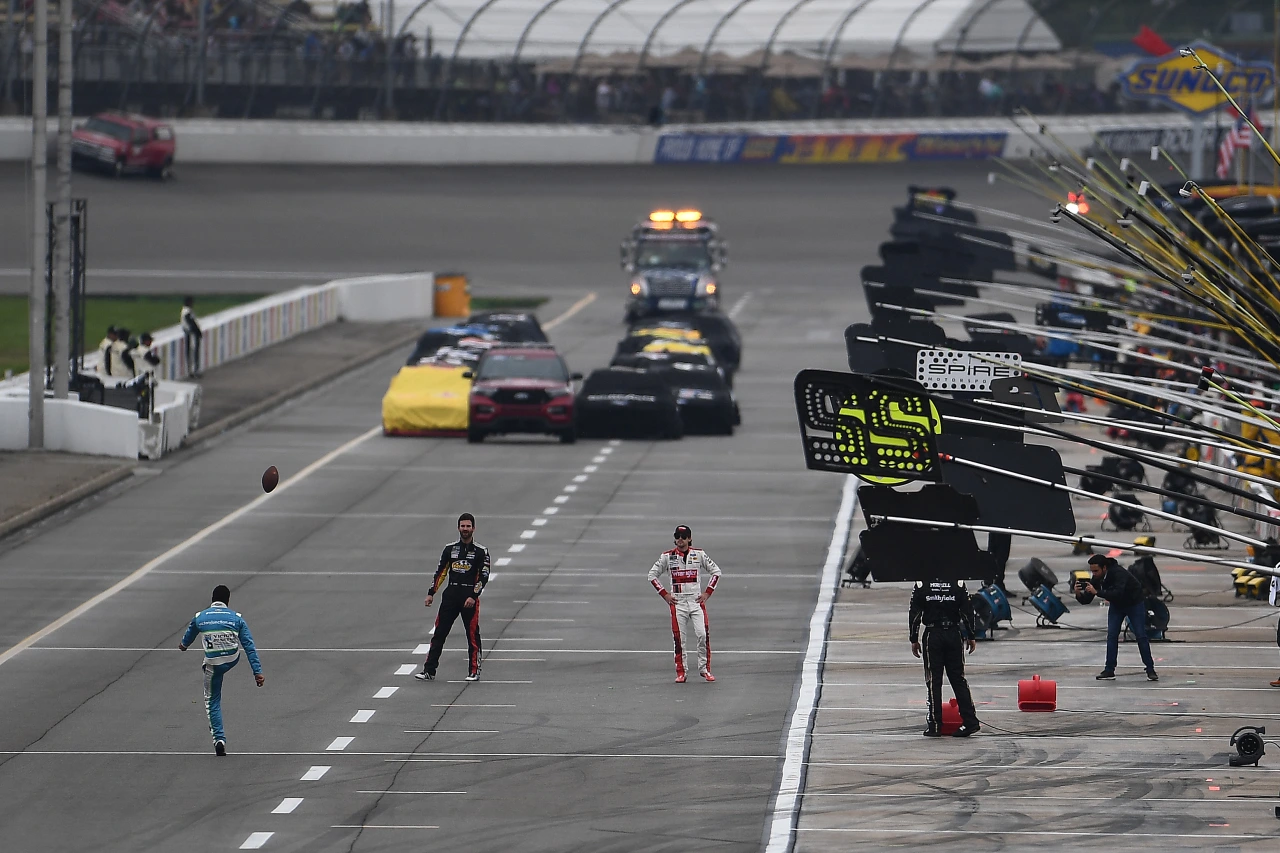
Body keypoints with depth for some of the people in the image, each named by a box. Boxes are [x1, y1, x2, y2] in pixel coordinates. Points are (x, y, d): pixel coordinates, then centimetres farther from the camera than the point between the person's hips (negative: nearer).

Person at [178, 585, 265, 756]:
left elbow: (188, 636, 20)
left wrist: (183, 645, 45)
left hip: (213, 665, -2)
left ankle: (219, 738, -3)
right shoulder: (236, 618, -4)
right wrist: (257, 671, -5)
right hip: (233, 660, 2)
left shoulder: (200, 618, -2)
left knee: (212, 701, 11)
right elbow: (249, 646, -6)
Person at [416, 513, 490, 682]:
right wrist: (431, 592, 7)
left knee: (472, 635, -2)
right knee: (439, 633, -1)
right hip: (450, 596, 3)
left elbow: (484, 576, -5)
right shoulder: (450, 549, 11)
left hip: (470, 597, -3)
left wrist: (473, 596, -15)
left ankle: (474, 671, 8)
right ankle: (429, 671, -1)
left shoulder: (481, 551, 1)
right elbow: (440, 571, 15)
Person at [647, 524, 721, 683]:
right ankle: (680, 673, 5)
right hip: (677, 602, 0)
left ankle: (705, 669, 2)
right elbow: (652, 574, 10)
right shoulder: (668, 556, 3)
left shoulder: (699, 554, 4)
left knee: (703, 635, -10)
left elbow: (716, 571, 10)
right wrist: (664, 594, 3)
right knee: (679, 638, -2)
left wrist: (707, 592, 2)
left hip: (697, 600, 0)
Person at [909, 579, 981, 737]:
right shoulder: (958, 583, -1)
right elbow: (968, 612, 1)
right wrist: (971, 637, 10)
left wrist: (914, 640, 4)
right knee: (958, 679, 8)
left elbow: (914, 615, -3)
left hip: (932, 636, -2)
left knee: (933, 681, 2)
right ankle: (970, 721, 3)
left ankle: (935, 725, 0)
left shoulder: (921, 585, -4)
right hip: (954, 635, 2)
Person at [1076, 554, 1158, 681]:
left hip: (1135, 603, -5)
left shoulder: (1118, 573, -34)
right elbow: (1086, 600, -12)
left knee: (1140, 636, -8)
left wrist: (1097, 592, -51)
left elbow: (1117, 593, -47)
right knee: (1111, 635, -6)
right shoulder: (1097, 579, -14)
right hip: (1116, 606, 5)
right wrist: (1079, 594, -33)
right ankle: (1109, 670, -4)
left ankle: (1150, 670, -1)